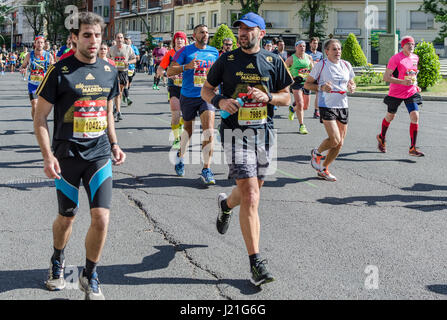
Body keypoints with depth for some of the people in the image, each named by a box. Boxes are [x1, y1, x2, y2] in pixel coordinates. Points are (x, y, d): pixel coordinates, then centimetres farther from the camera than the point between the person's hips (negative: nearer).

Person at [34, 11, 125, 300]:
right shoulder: (60, 71, -8)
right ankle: (58, 262, 41)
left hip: (100, 156, 3)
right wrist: (48, 156, -11)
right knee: (67, 217, 11)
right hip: (67, 156, -3)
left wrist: (114, 144, 11)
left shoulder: (109, 72, 6)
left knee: (101, 217, -8)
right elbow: (40, 117, -5)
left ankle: (90, 276, 11)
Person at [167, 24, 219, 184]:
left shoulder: (214, 52, 8)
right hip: (188, 97, -1)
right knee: (188, 129, 14)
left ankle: (206, 170, -13)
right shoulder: (185, 51, -3)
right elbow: (170, 71, -7)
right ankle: (180, 156, 44)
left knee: (209, 130, -15)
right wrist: (186, 67, -23)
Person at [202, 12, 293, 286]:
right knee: (251, 196, -13)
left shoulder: (274, 61, 7)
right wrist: (220, 101, -10)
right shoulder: (227, 60, 3)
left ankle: (226, 204, 53)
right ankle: (256, 262, -9)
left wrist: (267, 97, -10)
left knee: (252, 189, 17)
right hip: (236, 132, -3)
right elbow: (206, 90, 11)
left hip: (264, 131, 3)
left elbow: (286, 97, 10)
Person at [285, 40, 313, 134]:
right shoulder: (291, 59, -6)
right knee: (300, 104, -17)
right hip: (296, 82, -5)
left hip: (306, 82, 5)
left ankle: (292, 109, 44)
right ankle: (301, 126, -10)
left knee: (305, 107, 12)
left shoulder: (309, 57, 6)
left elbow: (313, 69, 19)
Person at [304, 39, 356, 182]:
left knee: (340, 143, 5)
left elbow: (351, 83, 22)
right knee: (335, 140, -18)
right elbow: (307, 84, -2)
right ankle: (317, 153, 14)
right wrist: (321, 87, -18)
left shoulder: (346, 65, 10)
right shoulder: (321, 65, -5)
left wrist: (352, 87, -2)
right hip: (327, 106, -6)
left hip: (343, 106, 6)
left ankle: (324, 169, 23)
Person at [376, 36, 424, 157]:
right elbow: (386, 77, -18)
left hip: (411, 93, 4)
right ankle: (381, 137, 42)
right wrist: (402, 82, -28)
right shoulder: (396, 58, -14)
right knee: (390, 116, 13)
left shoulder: (415, 58, 6)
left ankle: (413, 148, -7)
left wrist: (415, 85, 11)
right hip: (396, 93, -4)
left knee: (415, 117, -11)